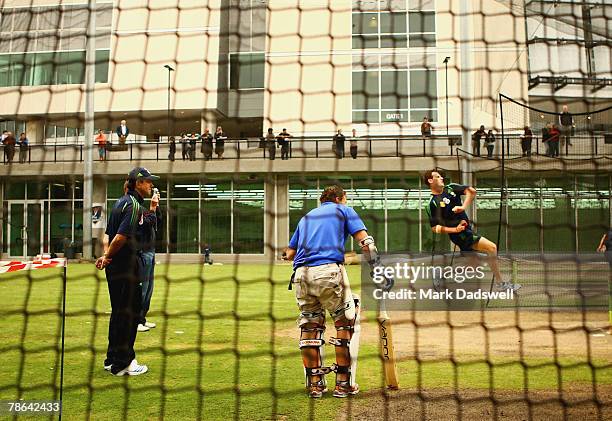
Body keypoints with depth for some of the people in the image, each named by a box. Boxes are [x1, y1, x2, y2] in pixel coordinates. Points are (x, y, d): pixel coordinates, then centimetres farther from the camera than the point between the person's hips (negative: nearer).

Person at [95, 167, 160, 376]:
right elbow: (122, 236, -24)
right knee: (128, 312, -1)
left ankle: (112, 359, 26)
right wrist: (108, 257, -11)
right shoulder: (135, 205, -16)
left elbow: (111, 233, 16)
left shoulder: (121, 202, 16)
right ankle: (122, 364, 6)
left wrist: (106, 255, 7)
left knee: (119, 311, 17)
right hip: (126, 267, -10)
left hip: (114, 266, 10)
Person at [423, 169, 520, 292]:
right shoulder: (432, 204, -9)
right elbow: (435, 228, -10)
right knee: (492, 248, -16)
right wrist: (455, 229, -20)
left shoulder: (451, 188, 7)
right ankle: (500, 283, -9)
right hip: (459, 234, -7)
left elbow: (471, 191, -1)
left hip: (468, 230, 7)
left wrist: (463, 207, -15)